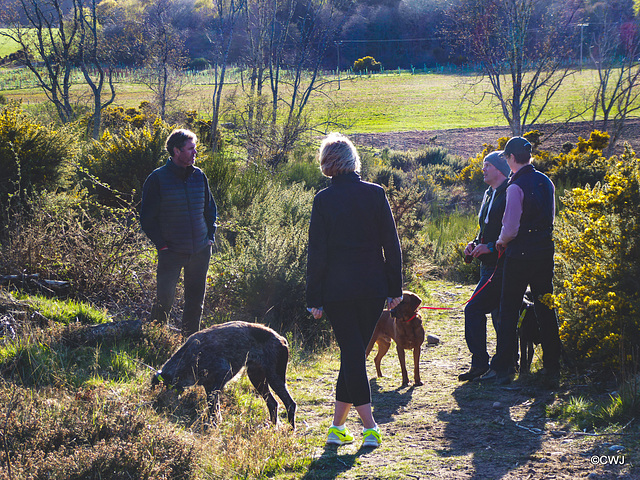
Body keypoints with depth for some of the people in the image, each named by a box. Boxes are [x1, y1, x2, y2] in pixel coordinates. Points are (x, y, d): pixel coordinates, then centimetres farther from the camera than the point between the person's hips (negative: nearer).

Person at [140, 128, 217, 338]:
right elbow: (147, 217, -4)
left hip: (200, 251, 5)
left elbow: (210, 208, 19)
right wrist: (162, 245, -8)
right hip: (172, 252, -4)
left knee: (196, 300, 11)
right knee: (165, 299, -4)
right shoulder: (158, 179, -8)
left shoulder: (199, 176, 5)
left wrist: (210, 236, 9)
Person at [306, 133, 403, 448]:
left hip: (337, 289, -2)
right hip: (373, 288, 2)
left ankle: (370, 427, -6)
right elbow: (391, 244, 0)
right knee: (356, 353, 12)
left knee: (352, 354, 1)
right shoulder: (375, 194, -1)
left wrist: (314, 298, 0)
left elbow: (317, 253, -5)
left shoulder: (324, 199, -6)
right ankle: (337, 425, 17)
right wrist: (395, 288, 7)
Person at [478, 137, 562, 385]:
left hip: (520, 254, -7)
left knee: (509, 311, -1)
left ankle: (501, 369, 0)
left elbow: (511, 228, -16)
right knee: (545, 308, 12)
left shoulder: (516, 187, -15)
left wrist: (501, 241, 3)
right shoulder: (546, 182, 8)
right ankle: (552, 366, 15)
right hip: (545, 251, 7)